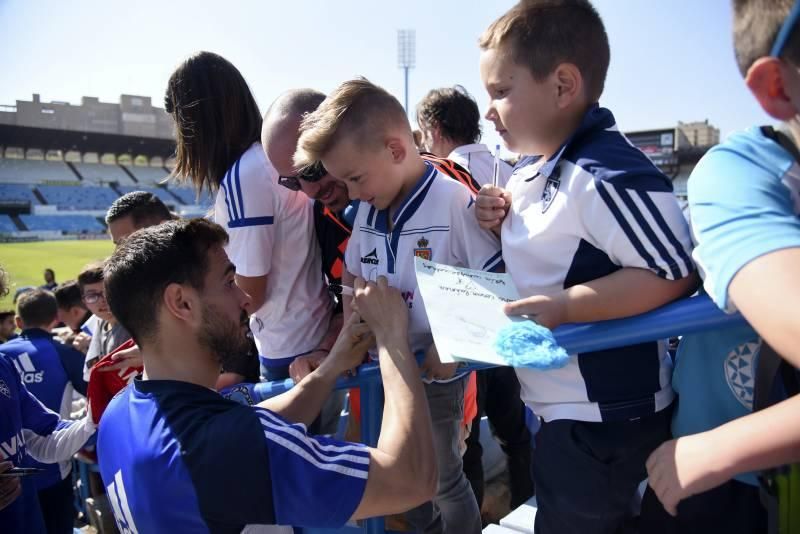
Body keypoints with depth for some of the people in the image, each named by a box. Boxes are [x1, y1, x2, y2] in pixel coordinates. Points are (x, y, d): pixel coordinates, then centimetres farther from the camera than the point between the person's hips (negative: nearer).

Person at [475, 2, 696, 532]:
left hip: (605, 417, -9)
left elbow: (674, 274, -26)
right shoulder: (530, 171, 4)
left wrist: (567, 305, -29)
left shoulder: (609, 176, -26)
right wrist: (502, 224, 0)